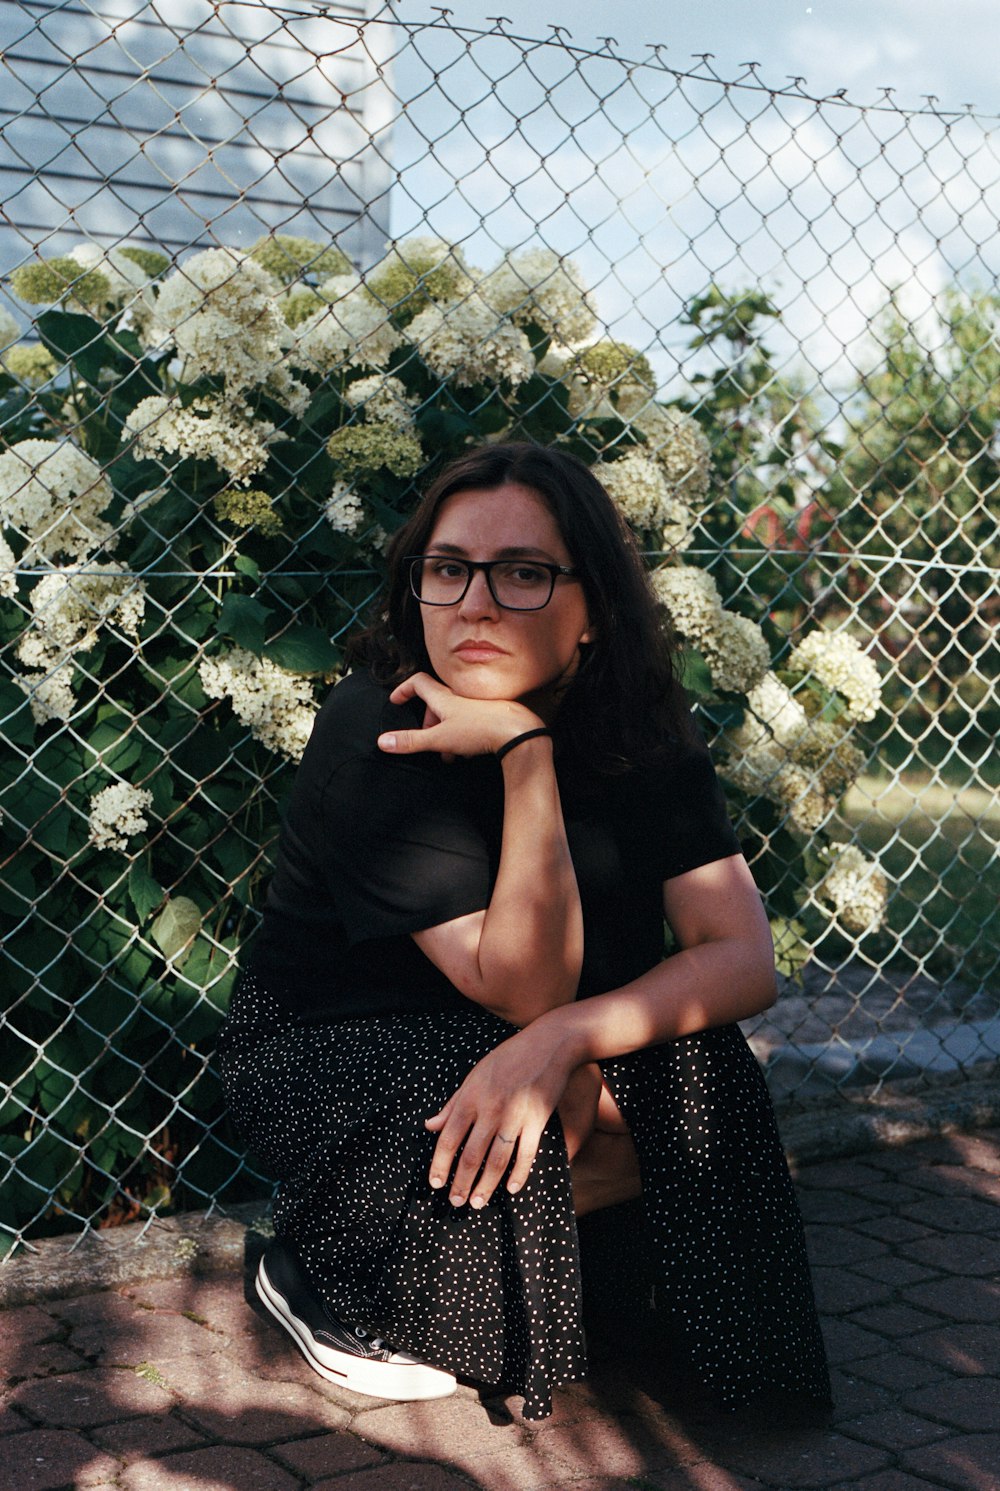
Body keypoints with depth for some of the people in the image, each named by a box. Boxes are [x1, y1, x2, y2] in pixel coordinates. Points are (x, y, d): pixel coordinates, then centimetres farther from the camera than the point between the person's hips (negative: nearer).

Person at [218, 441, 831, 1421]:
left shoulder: (635, 725, -12)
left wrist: (563, 1038, -37)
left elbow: (746, 959, -20)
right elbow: (527, 991, -31)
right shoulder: (372, 733, -27)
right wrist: (525, 751, -38)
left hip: (508, 1051, 5)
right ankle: (322, 1275, -6)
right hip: (326, 1054, -4)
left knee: (696, 1079, -23)